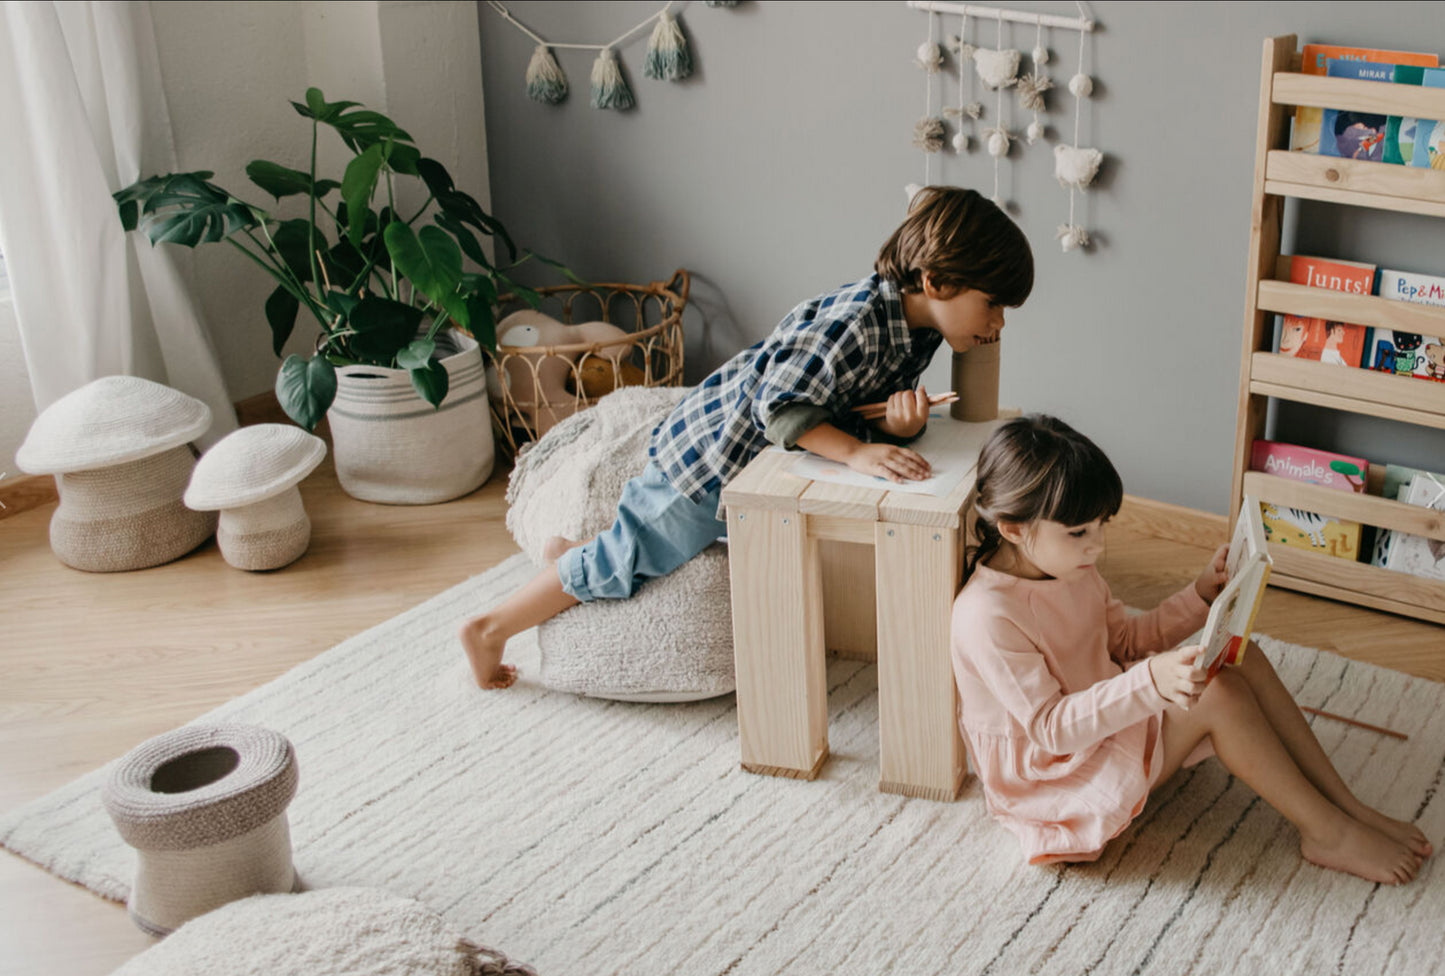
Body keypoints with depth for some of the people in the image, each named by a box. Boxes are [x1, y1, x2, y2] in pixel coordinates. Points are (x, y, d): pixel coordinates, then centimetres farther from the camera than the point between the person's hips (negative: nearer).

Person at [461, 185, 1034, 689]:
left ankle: (573, 556, 41)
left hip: (763, 464, 9)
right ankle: (491, 629, 18)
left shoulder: (920, 332, -6)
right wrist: (857, 452, -43)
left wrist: (897, 428, -26)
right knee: (631, 559, 3)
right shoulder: (856, 322, -35)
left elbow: (852, 418, -5)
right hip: (713, 452, -9)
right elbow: (778, 406, -36)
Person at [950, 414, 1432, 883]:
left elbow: (1125, 641, 13)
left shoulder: (1072, 569, 1)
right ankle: (1328, 834, -9)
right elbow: (1050, 727, -29)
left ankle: (1350, 808, -3)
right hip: (1052, 774, -9)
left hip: (1107, 715, 9)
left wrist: (1201, 595, -1)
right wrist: (1151, 683, -40)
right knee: (1219, 694, -24)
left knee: (1243, 658, -7)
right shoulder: (986, 615, -29)